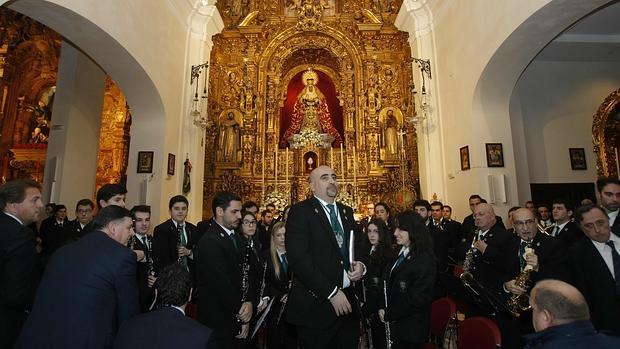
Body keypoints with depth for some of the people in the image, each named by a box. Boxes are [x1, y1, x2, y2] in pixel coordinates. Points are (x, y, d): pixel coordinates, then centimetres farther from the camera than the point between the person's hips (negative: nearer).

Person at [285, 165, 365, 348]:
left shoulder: (347, 211, 12)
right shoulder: (300, 211, -8)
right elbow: (298, 258, -17)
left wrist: (360, 265, -3)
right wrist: (331, 292, -18)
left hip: (348, 302, 6)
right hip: (317, 306, -5)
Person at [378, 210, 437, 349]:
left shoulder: (425, 260, -20)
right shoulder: (400, 253, 6)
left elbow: (418, 299, -22)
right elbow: (388, 283, 12)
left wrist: (388, 314, -15)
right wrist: (383, 308, -2)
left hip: (411, 330, -7)